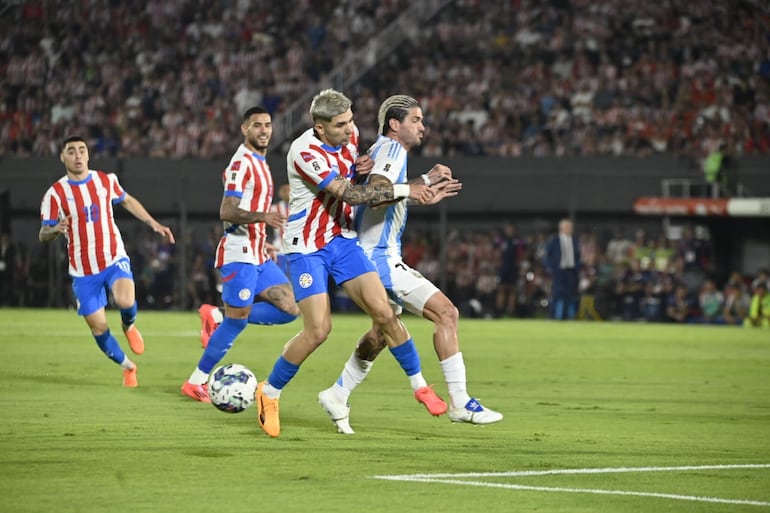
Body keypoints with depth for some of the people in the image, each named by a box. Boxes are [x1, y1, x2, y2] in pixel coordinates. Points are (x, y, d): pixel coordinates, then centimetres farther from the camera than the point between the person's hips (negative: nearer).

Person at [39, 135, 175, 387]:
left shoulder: (106, 180, 0)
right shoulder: (55, 194, -8)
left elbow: (127, 201, 20)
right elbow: (43, 235, -7)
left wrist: (153, 224, 14)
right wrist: (56, 229, -30)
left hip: (114, 259, 0)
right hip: (83, 271, 0)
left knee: (125, 301, -29)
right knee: (98, 327, 0)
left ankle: (129, 326, 9)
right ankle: (127, 367, 27)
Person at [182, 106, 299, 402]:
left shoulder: (259, 162, 16)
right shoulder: (242, 162, -13)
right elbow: (226, 212, -22)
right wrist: (262, 216, -36)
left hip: (258, 255, 9)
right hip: (239, 255, -9)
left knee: (289, 308, 1)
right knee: (238, 320, -8)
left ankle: (218, 318, 8)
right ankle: (196, 383, 2)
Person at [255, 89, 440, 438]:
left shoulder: (349, 134, -2)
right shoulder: (305, 151, -25)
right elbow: (349, 194, -31)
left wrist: (362, 167, -4)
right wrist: (404, 190, -30)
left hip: (343, 239, 6)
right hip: (307, 248, -6)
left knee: (383, 313, -6)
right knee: (318, 330, -13)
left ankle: (419, 386, 8)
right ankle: (269, 393, 7)